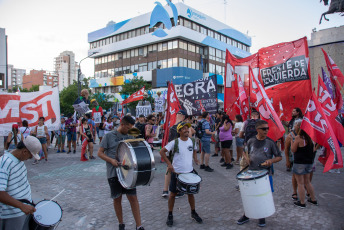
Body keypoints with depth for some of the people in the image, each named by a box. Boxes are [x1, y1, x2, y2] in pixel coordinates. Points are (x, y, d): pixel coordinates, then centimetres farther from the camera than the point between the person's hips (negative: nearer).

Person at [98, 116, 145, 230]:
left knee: (133, 197, -1)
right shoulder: (109, 136, -3)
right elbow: (100, 153, -3)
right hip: (113, 173, -2)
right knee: (117, 199, 10)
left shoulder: (130, 137, 8)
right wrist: (111, 160, -19)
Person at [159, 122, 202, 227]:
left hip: (189, 172, 4)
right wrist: (169, 164, -17)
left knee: (191, 193, 15)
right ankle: (170, 215, 26)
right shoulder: (175, 142, -15)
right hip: (176, 172, -3)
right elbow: (162, 151, -11)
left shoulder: (192, 141, 0)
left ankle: (193, 213, 35)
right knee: (173, 194, 9)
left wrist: (195, 158, 2)